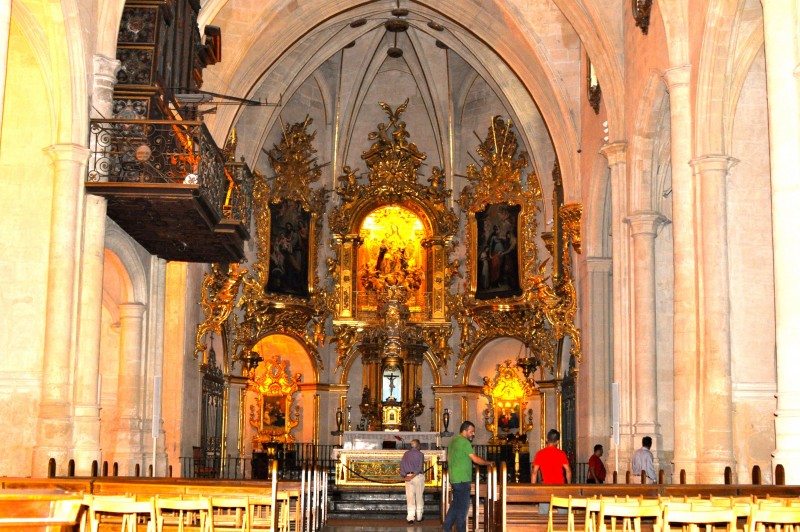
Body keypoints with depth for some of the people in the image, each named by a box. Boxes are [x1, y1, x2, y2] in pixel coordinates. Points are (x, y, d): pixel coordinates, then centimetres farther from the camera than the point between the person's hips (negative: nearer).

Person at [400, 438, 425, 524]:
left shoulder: (406, 454, 8)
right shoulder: (420, 454, -3)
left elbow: (402, 465, 2)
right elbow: (420, 467, -12)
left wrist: (404, 476, -6)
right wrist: (413, 475, -13)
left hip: (408, 476, 3)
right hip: (418, 476, -3)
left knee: (410, 498, 0)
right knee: (419, 497, 9)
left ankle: (410, 517, -8)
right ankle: (419, 517, 16)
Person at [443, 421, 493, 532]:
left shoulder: (453, 441, 15)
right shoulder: (464, 442, -14)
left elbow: (448, 458, 25)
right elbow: (475, 459, -15)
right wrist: (489, 463, -3)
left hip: (454, 479, 9)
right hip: (463, 480, -9)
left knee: (456, 505, 15)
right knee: (463, 507, -2)